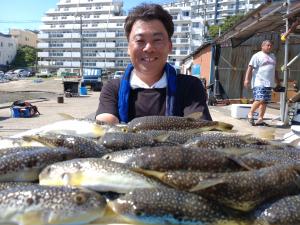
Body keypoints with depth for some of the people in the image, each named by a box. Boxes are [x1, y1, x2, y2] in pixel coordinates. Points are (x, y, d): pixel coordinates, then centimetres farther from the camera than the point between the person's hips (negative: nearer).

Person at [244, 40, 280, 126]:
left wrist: (278, 81, 28)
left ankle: (260, 119, 10)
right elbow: (250, 68, -10)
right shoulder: (257, 56, -2)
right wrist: (247, 79, -20)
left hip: (269, 83, 7)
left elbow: (274, 70, 29)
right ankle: (250, 114, 2)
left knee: (265, 102, 5)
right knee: (260, 100, -18)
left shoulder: (273, 56, 22)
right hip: (259, 83, -7)